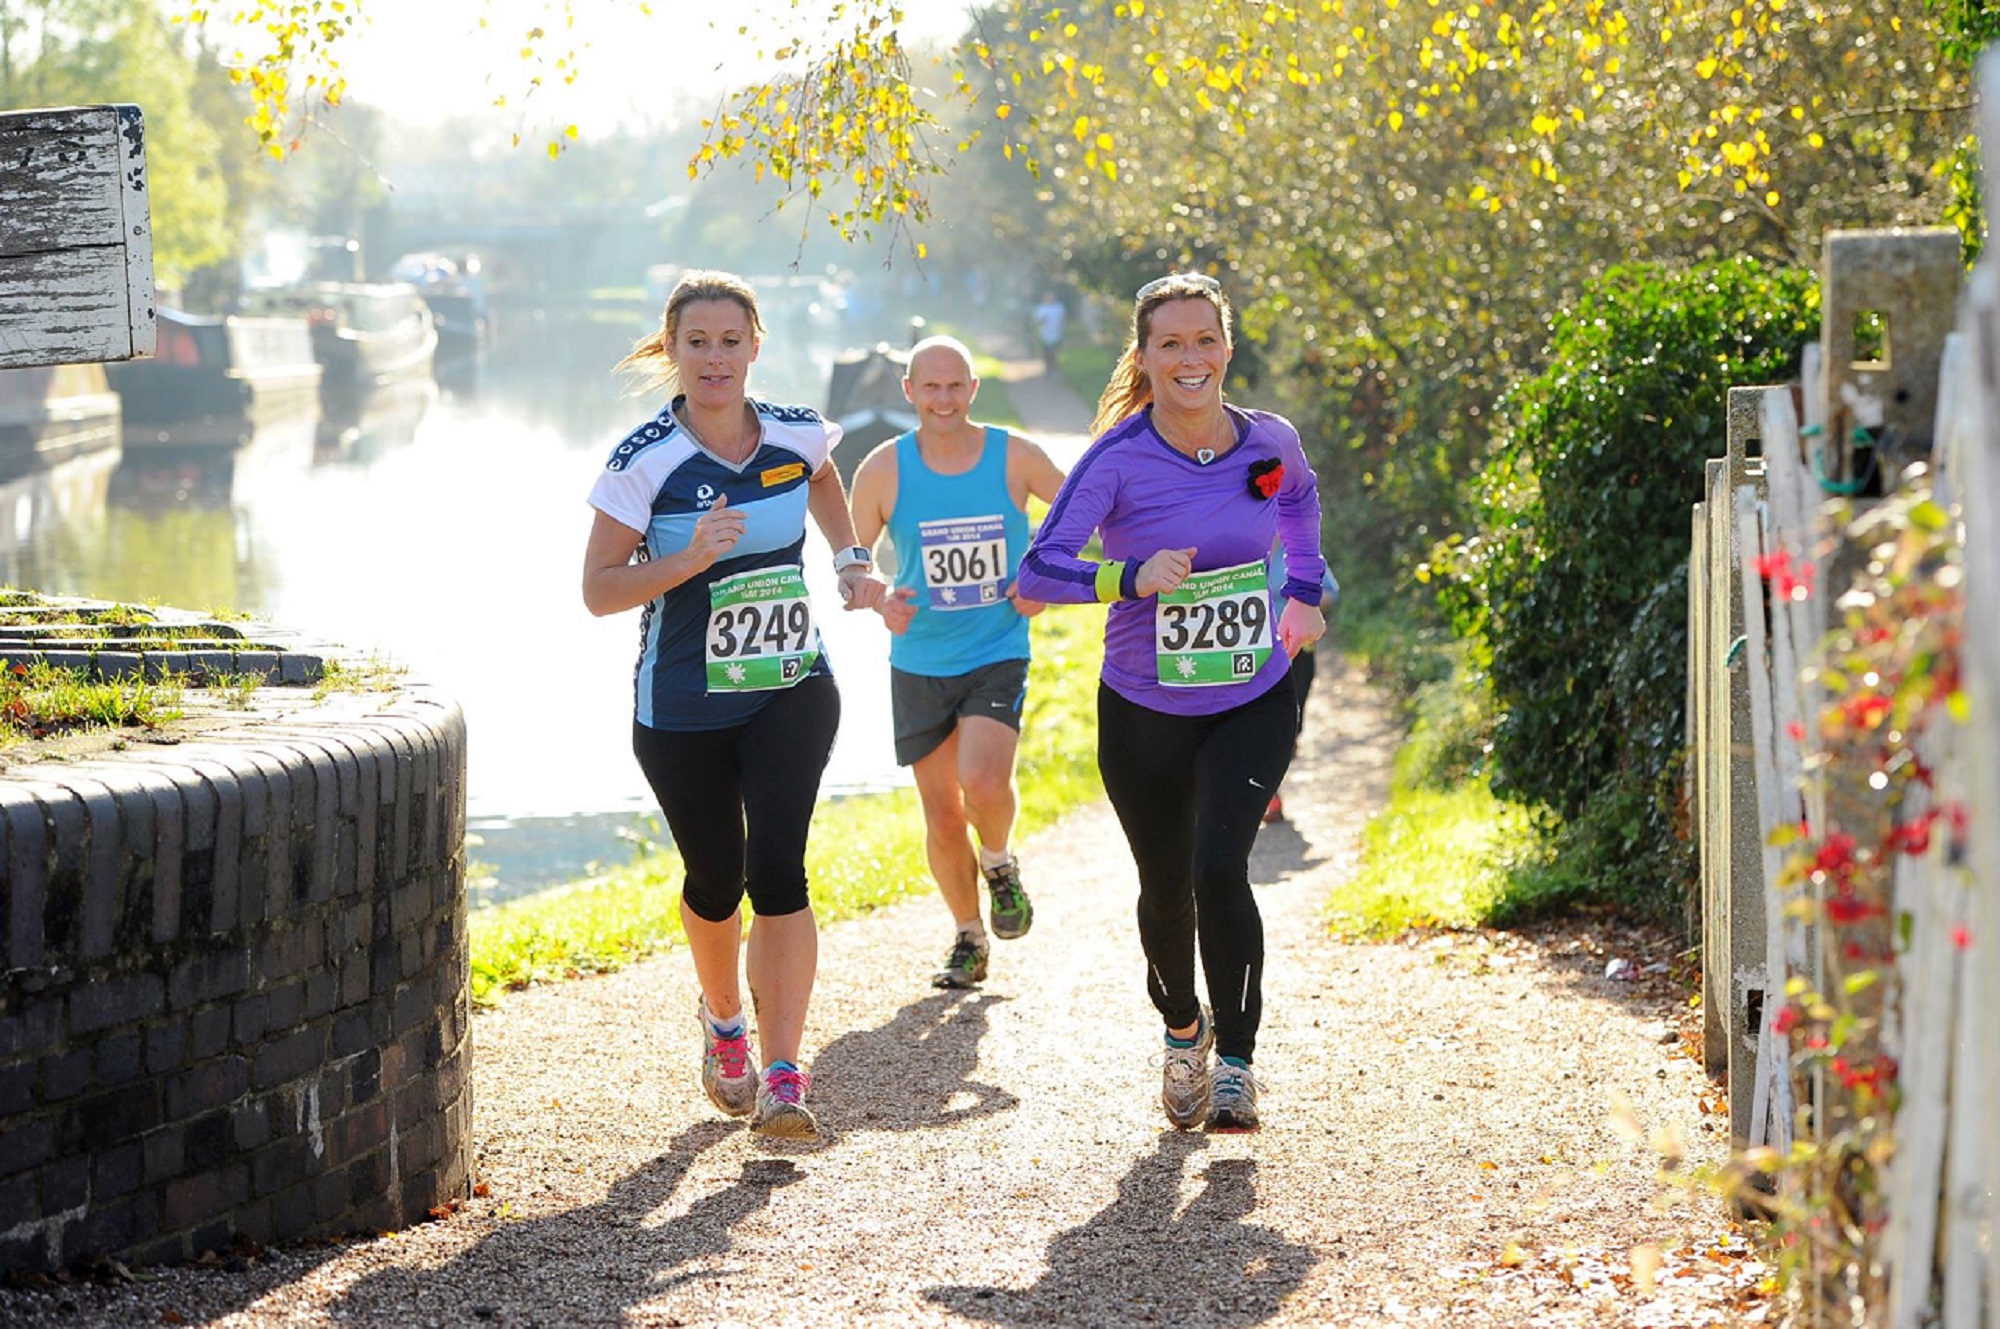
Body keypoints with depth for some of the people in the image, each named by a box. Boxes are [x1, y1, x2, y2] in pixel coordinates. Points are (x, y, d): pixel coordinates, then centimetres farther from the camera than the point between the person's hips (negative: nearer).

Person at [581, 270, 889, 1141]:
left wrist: (851, 563, 9)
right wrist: (688, 560, -27)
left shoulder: (796, 436, -4)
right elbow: (597, 589, -13)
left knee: (777, 872, -15)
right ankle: (723, 1021, 44)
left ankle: (783, 1078, -13)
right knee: (715, 883, 12)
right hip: (683, 708, -1)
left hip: (791, 690, 1)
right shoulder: (644, 462, -14)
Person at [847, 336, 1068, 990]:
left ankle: (998, 864, 9)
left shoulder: (1015, 457, -5)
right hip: (919, 664, 2)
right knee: (942, 821, 6)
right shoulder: (883, 469, -5)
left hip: (998, 655, -2)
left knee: (983, 784, -24)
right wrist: (880, 603, -19)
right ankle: (969, 939, 27)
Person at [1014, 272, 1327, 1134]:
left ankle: (1237, 1063, -4)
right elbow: (1037, 571, -21)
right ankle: (1183, 1029, 41)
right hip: (1144, 712, 0)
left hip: (1252, 704, 0)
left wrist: (1303, 593, 16)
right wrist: (1133, 578, -34)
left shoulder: (1269, 442, -5)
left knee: (1219, 868, -18)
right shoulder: (1117, 459, -15)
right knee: (1166, 892, 11)